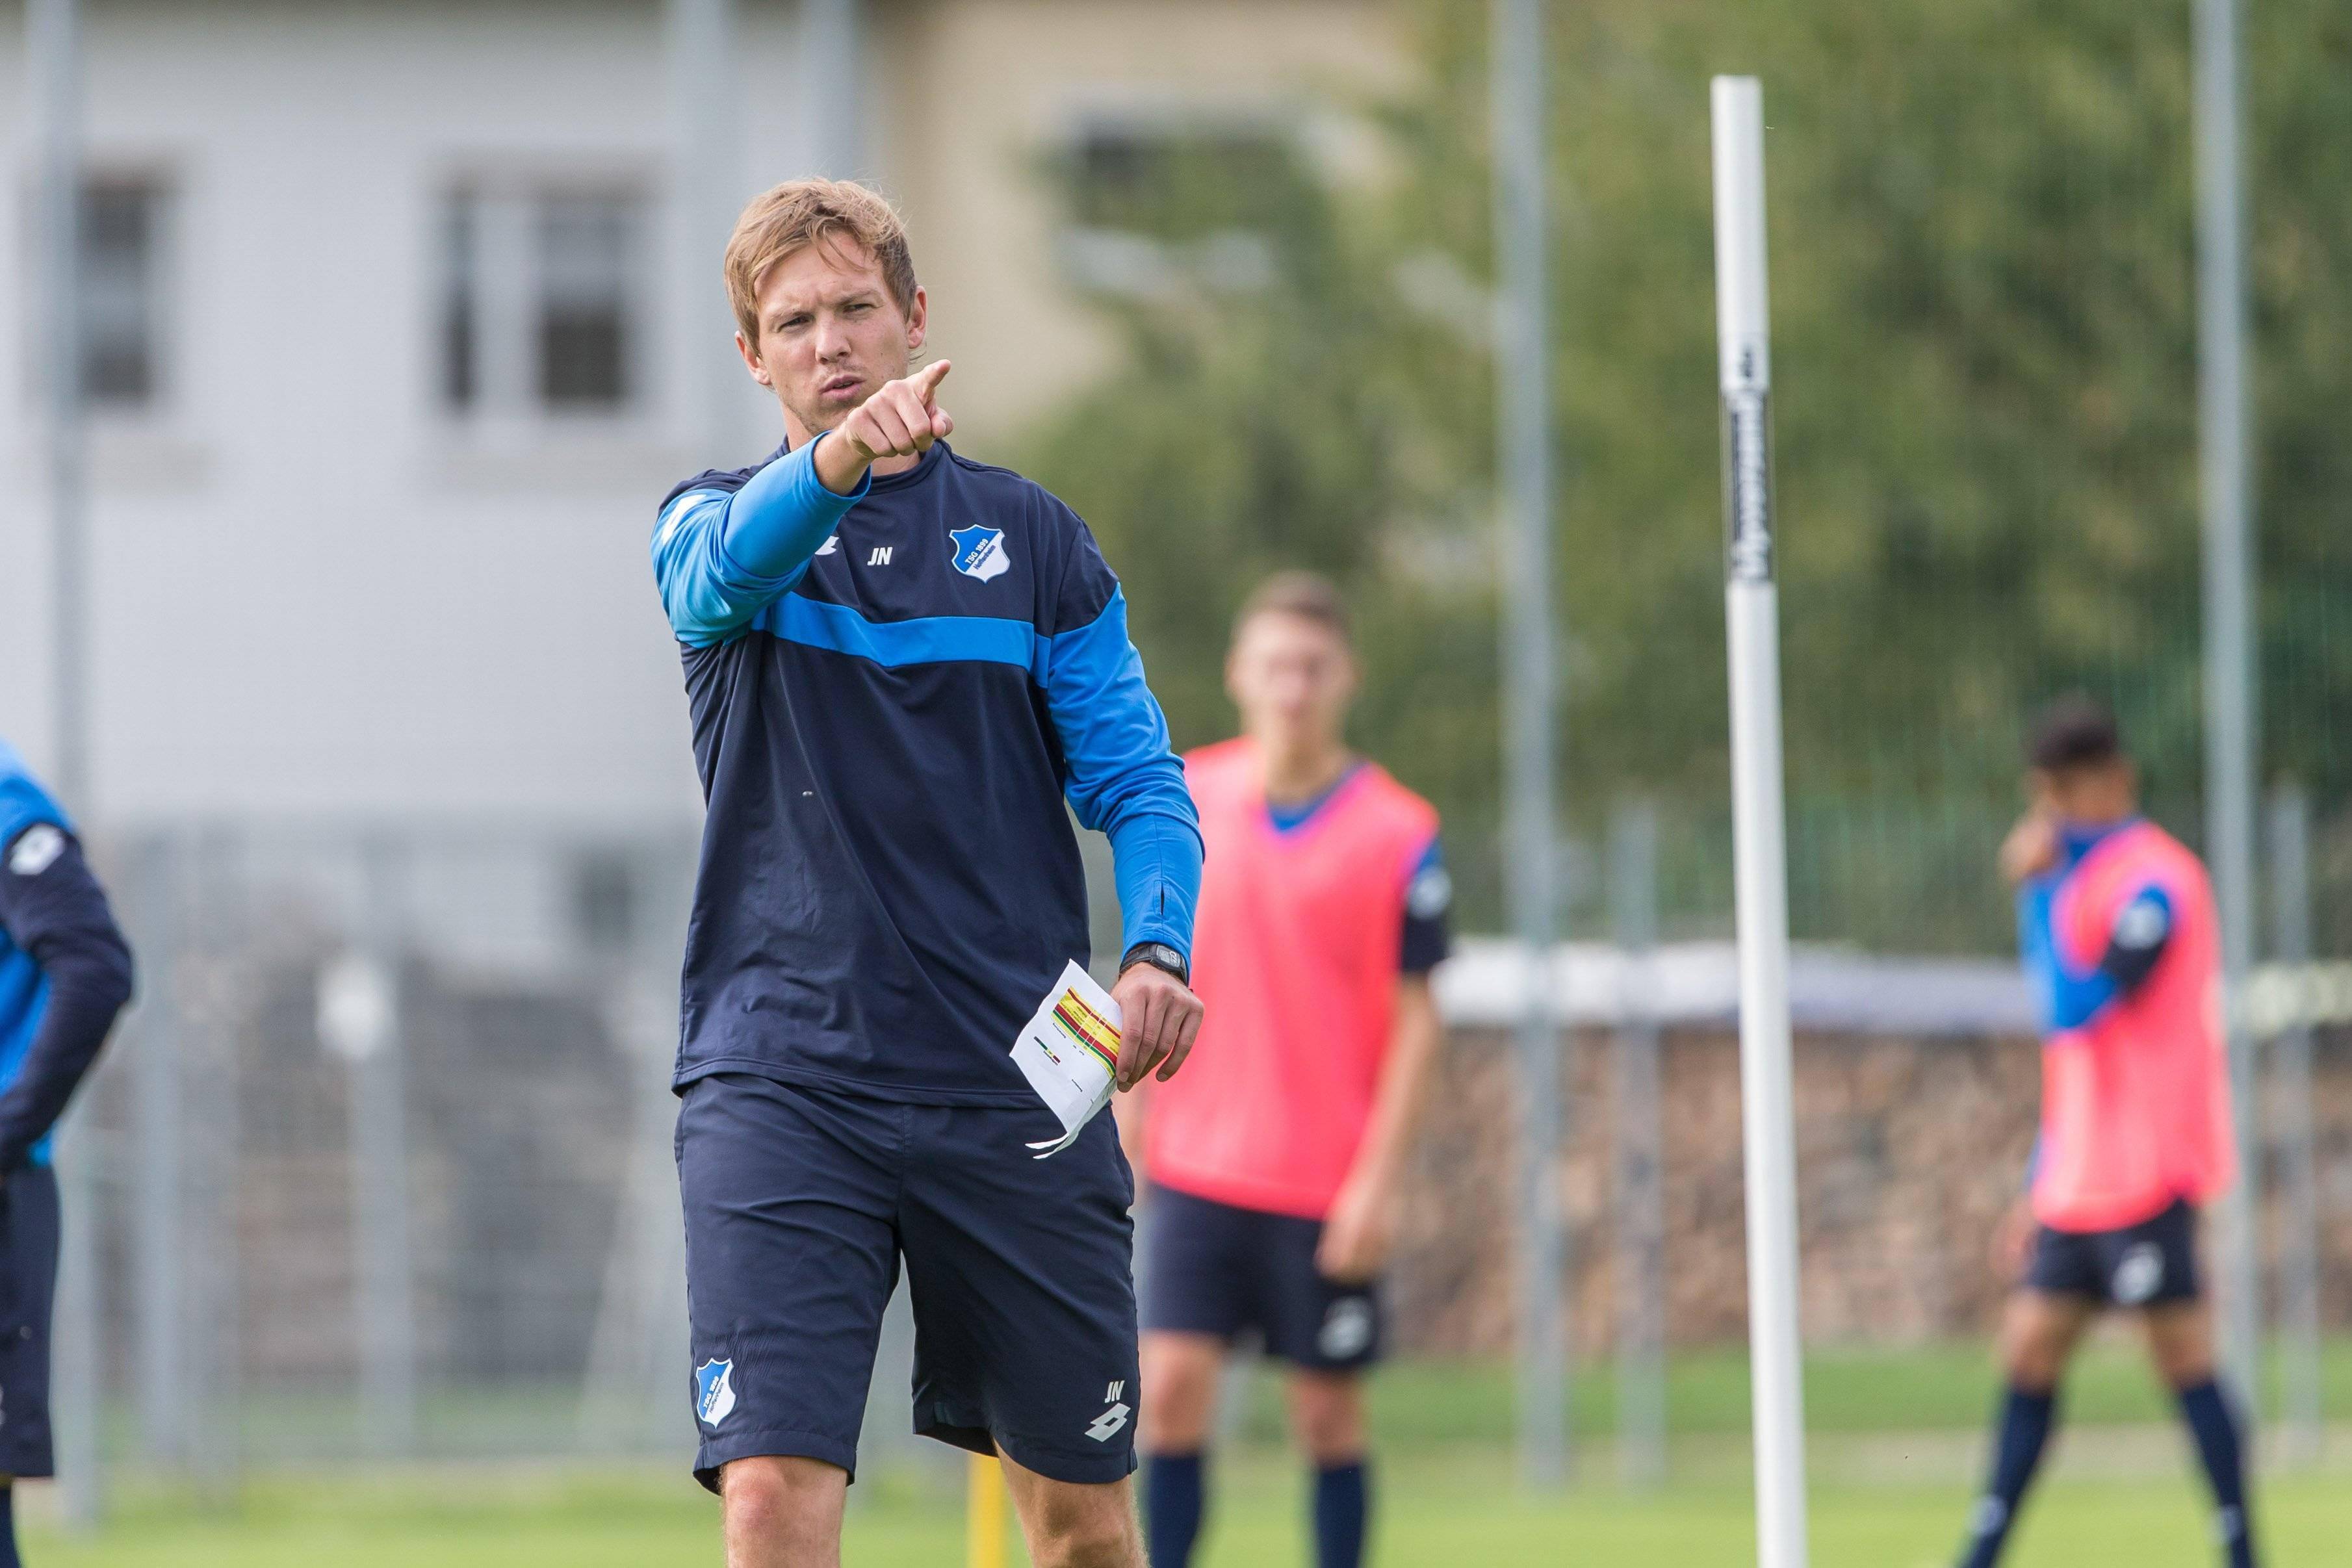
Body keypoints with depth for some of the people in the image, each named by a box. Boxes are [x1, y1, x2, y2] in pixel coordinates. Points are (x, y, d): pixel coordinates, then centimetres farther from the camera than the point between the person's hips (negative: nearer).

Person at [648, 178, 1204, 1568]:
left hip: (1012, 1082, 2)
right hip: (782, 1077, -2)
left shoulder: (1031, 539, 11)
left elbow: (1137, 778, 7)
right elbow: (725, 571, -19)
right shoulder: (718, 526, 7)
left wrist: (1158, 951, -14)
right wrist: (839, 462, -40)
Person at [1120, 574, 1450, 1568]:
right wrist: (1130, 1127, 9)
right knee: (1171, 1384, -8)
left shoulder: (1398, 834, -6)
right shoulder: (1188, 800, 4)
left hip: (1330, 1185, -2)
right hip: (1198, 1168, 2)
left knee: (1328, 1410, 4)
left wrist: (1378, 1181, -11)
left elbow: (1416, 1019, -5)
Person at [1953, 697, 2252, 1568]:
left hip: (2147, 1178, -9)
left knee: (2184, 1359, -8)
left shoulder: (2153, 883, -11)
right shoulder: (2084, 877, 18)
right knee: (2029, 1356, 7)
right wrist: (2042, 1191, 23)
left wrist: (2038, 890, -16)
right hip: (2081, 1185, 9)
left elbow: (2075, 1007, -22)